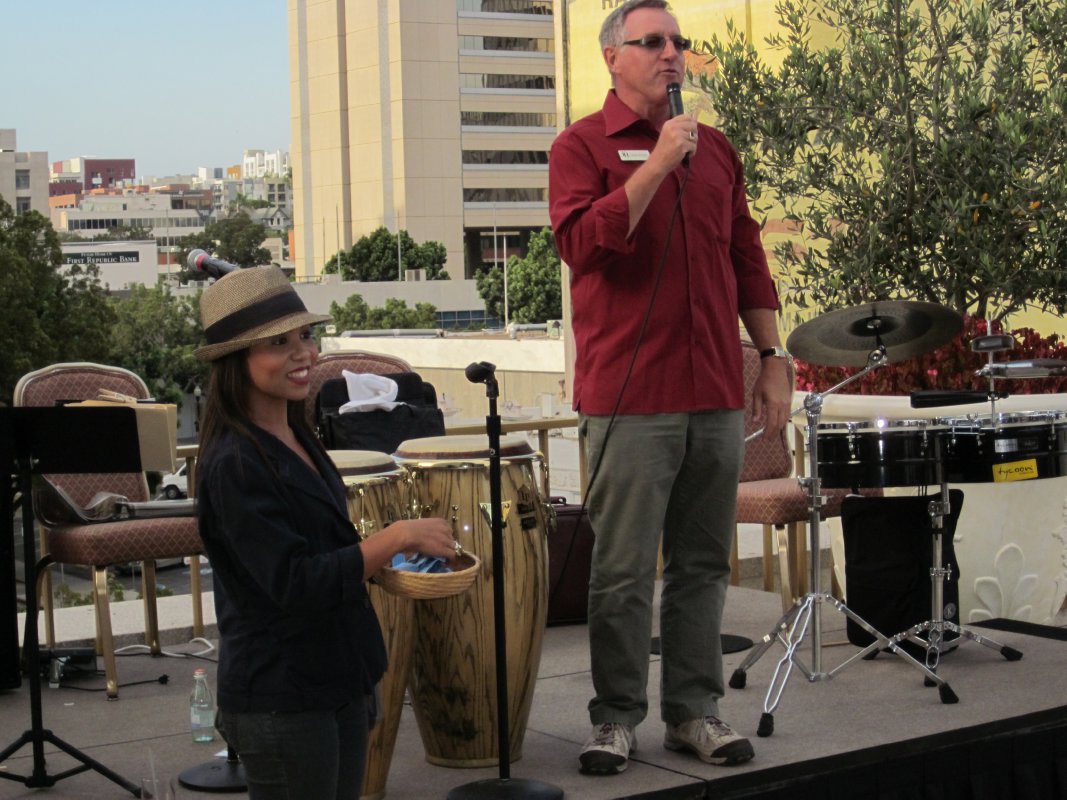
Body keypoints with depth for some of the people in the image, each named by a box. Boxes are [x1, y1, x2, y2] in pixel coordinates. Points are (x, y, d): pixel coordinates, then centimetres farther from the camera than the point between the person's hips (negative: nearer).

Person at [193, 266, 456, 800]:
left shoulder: (298, 441, 8)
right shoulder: (233, 463, -19)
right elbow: (293, 585, -24)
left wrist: (387, 555, 5)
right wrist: (395, 537, -23)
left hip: (339, 684, 9)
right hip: (280, 700, -9)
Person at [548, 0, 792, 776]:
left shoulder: (715, 149, 16)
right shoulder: (584, 145, 1)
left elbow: (748, 261, 18)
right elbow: (584, 243, -15)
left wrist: (773, 358, 13)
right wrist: (658, 164, -15)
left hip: (716, 398, 5)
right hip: (629, 396, -5)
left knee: (703, 566, 10)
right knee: (625, 572, -1)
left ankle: (695, 711, 18)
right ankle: (616, 717, 9)